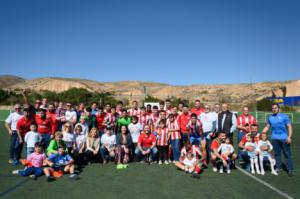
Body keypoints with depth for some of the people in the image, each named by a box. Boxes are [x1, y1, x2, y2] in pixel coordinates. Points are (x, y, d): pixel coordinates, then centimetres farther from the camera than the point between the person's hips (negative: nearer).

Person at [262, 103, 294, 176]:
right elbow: (267, 127, 17)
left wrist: (289, 137, -13)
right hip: (275, 138, 3)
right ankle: (278, 167, 21)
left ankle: (290, 169, 6)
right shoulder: (270, 118, 9)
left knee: (287, 154, 0)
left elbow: (289, 126, -3)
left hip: (284, 138, -3)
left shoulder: (284, 116, -1)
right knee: (277, 153, 10)